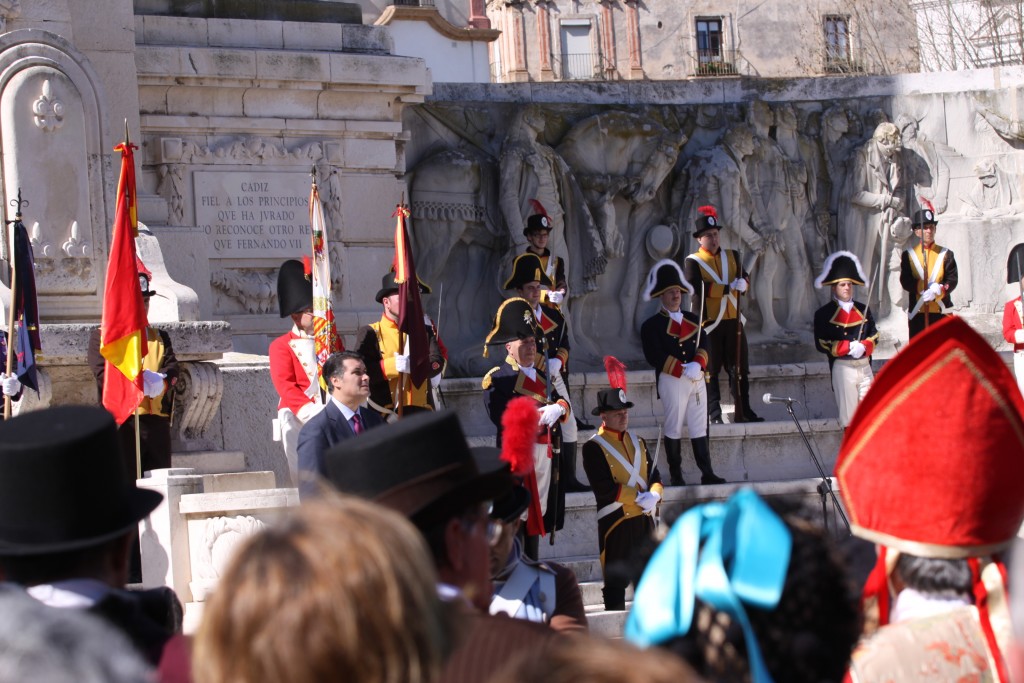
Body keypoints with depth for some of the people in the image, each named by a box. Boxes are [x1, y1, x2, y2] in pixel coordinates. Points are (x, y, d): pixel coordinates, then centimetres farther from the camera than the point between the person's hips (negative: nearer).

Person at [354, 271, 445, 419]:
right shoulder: (369, 333, 5)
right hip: (388, 414, -4)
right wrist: (393, 365, -21)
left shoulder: (423, 330, 17)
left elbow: (437, 363, 2)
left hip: (422, 412, 4)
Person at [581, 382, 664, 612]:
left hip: (644, 520, 7)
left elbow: (655, 476, 12)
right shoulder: (594, 447, -8)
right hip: (616, 523, -7)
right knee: (616, 582, -2)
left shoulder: (637, 442, 14)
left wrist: (653, 496, -10)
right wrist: (639, 497, -16)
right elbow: (604, 489, -17)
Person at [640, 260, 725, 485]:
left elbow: (703, 345, 6)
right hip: (672, 381, -5)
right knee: (674, 428, 1)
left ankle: (707, 473, 4)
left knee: (700, 427, 5)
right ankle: (675, 474, 8)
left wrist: (697, 364, -15)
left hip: (697, 380, 5)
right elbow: (655, 357, -12)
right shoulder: (652, 325, -4)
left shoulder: (693, 320, 14)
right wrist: (683, 370, -19)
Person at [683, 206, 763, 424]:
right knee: (711, 370, -3)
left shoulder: (732, 256, 15)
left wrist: (743, 282, -15)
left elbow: (744, 276, 10)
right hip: (709, 324, -5)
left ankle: (744, 412, 13)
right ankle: (714, 415, 0)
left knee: (740, 368, 7)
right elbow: (696, 287, -16)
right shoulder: (692, 262, -3)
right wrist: (727, 288, -20)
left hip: (733, 322, 5)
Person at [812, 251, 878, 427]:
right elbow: (821, 344, -7)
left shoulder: (863, 310, 12)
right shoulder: (824, 314, -1)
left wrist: (863, 347, -12)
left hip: (864, 366, 4)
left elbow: (874, 336, 11)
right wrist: (848, 347, -17)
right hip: (843, 367, -4)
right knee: (849, 413, -3)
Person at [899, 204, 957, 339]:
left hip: (941, 312, 0)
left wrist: (938, 290, -22)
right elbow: (905, 281, -5)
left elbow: (952, 280, -3)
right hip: (917, 312, 0)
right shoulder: (908, 255, 6)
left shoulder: (946, 254, 7)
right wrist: (926, 288, -20)